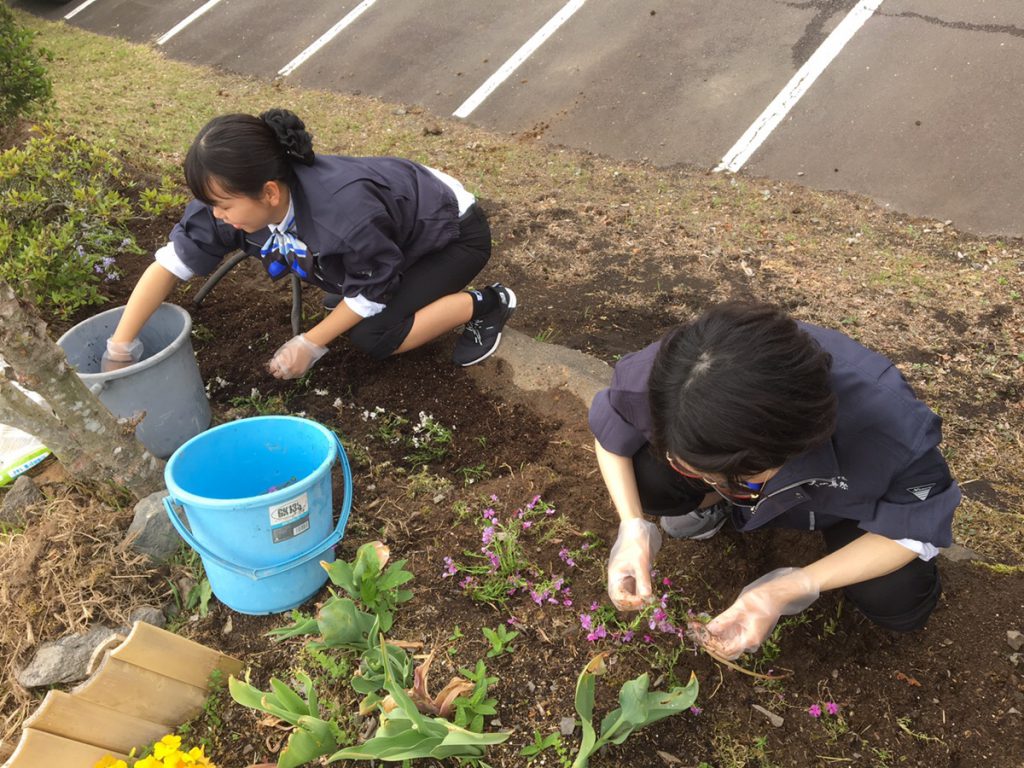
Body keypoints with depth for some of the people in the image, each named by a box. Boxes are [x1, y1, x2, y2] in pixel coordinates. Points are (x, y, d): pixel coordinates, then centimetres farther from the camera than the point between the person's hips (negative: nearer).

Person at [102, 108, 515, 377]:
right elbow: (171, 261, -16)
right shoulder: (240, 199, -21)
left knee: (374, 337, -19)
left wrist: (311, 344, -17)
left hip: (452, 230, -7)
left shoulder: (346, 213, -41)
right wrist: (119, 347, -15)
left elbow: (374, 293, -24)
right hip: (400, 226, 7)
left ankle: (484, 306, -5)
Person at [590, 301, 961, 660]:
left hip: (844, 490, -1)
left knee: (900, 603, -20)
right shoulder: (663, 378, -38)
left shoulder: (889, 425, -43)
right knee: (644, 476, -25)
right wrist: (633, 529, -29)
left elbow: (914, 529, -24)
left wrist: (788, 589, -34)